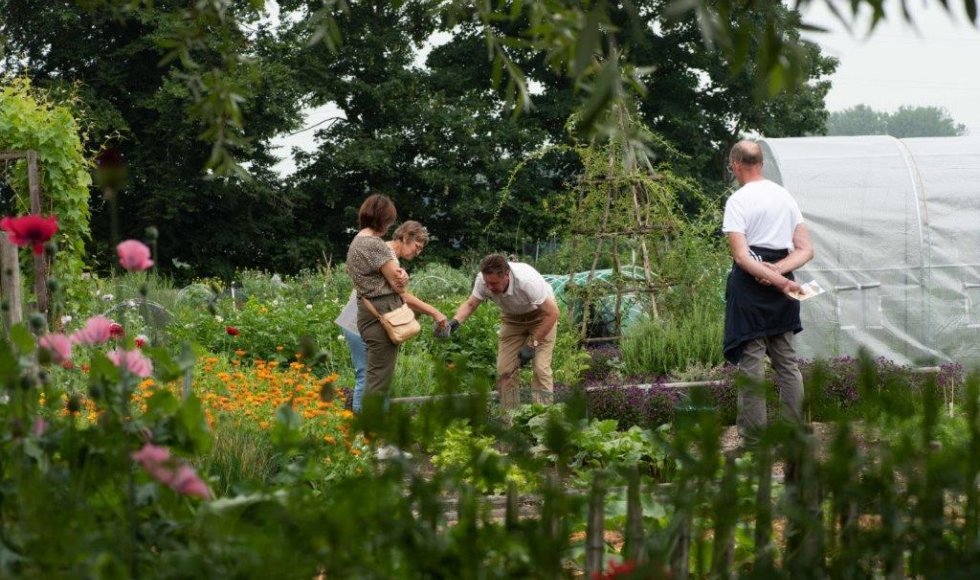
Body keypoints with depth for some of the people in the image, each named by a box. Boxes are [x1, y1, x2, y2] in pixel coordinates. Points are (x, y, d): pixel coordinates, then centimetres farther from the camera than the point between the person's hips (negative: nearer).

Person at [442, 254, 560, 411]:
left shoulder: (527, 281, -39)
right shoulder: (483, 280, -26)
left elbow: (552, 313, -30)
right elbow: (470, 304, -9)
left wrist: (532, 344, -28)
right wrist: (454, 322, -30)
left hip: (540, 316, -5)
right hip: (512, 318, 5)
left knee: (541, 368, -16)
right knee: (504, 369, -4)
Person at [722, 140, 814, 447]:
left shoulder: (738, 200, -8)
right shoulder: (785, 196, 10)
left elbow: (740, 255, -19)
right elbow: (806, 249, 7)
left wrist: (779, 281, -22)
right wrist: (778, 271, -8)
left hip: (750, 283, -6)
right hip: (781, 288, 6)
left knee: (750, 364, -2)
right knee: (787, 361, 11)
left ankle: (753, 441, -3)